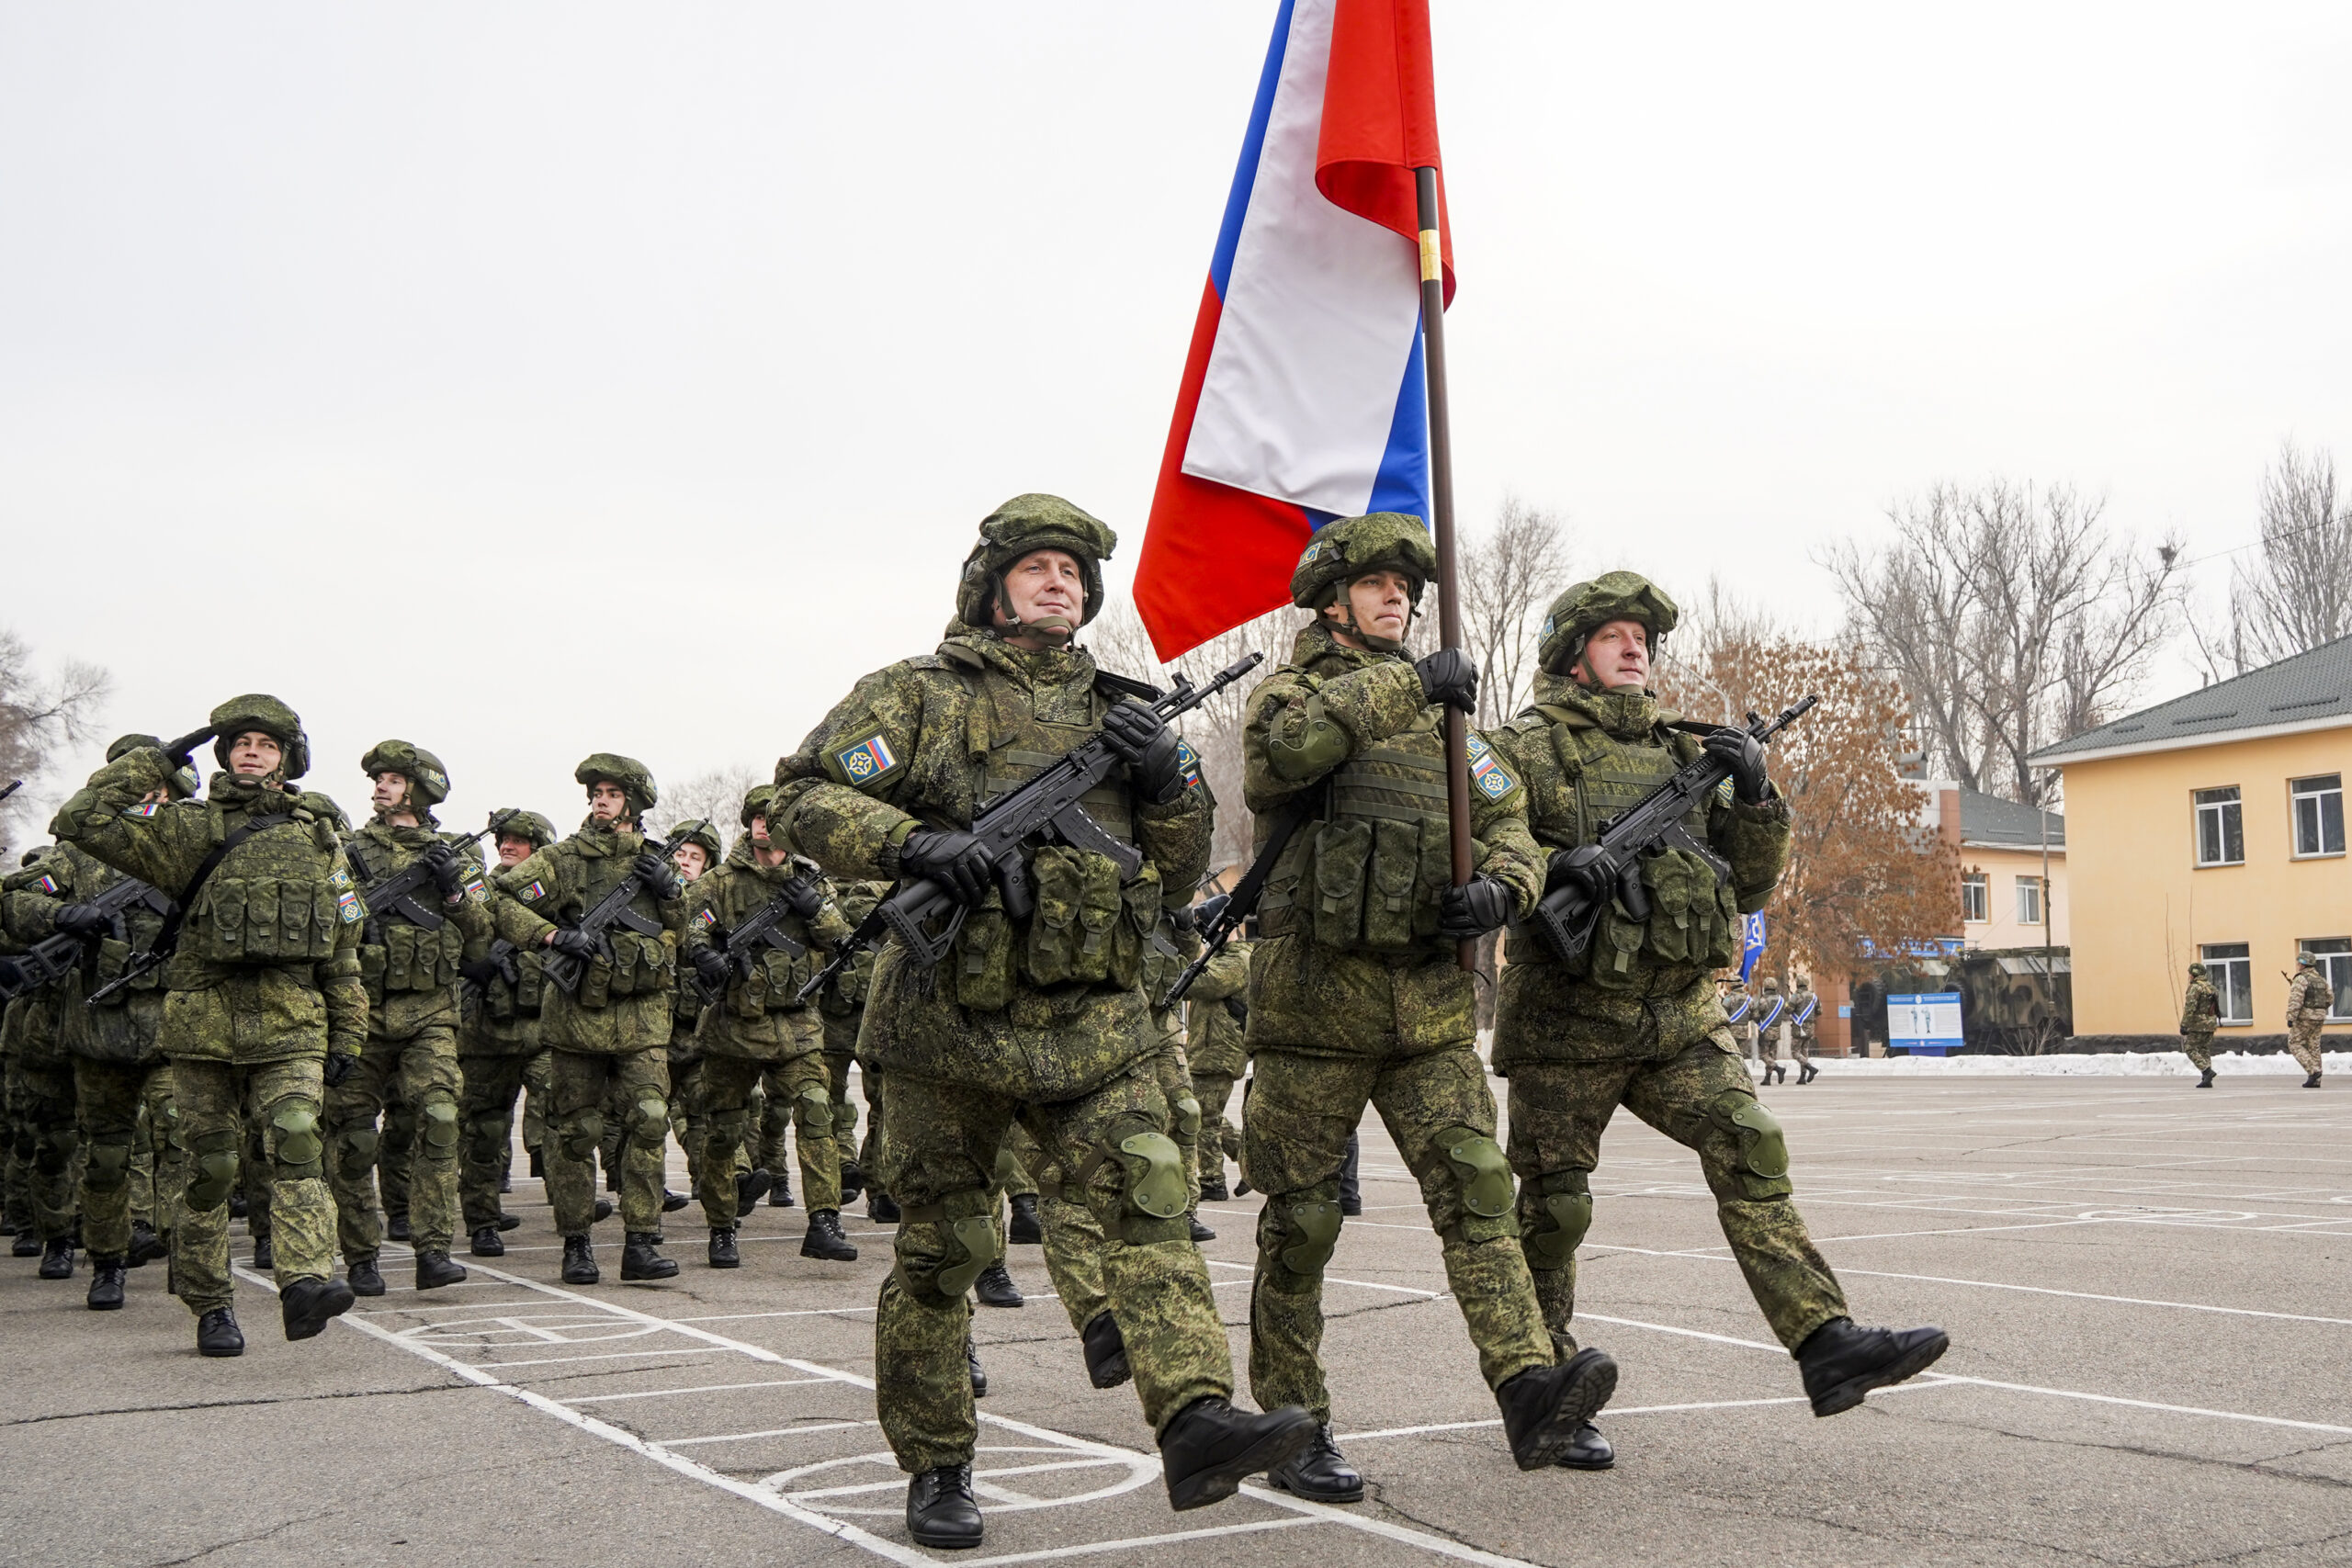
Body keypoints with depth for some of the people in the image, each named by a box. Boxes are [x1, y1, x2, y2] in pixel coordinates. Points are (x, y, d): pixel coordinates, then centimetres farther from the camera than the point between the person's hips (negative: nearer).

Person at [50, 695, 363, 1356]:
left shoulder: (318, 835, 12)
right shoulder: (190, 827, 5)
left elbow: (343, 946, 15)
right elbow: (79, 821, -3)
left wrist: (347, 1035, 12)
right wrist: (147, 764, 1)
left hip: (290, 1027, 0)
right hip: (203, 1022, 0)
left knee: (297, 1140, -19)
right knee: (210, 1165, 5)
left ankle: (306, 1284, -30)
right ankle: (211, 1307, 17)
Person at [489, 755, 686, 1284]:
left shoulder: (656, 864, 13)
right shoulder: (564, 859, 2)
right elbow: (502, 902, -7)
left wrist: (671, 893, -2)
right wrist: (555, 934, -18)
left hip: (643, 1017, 2)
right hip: (577, 1015, -2)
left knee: (650, 1122, -9)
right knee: (574, 1132, 3)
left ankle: (640, 1243, -4)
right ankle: (576, 1244, 14)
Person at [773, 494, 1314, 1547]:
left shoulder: (1116, 714, 17)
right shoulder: (918, 695, 4)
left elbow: (1177, 878, 18)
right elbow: (803, 794, -4)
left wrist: (1169, 784, -2)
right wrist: (912, 843, -19)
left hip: (1091, 1025, 3)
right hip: (949, 1024, -3)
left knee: (1149, 1202, -15)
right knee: (940, 1251, 6)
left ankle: (1196, 1421, -23)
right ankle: (937, 1468, 19)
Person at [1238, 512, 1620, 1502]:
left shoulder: (1442, 713, 18)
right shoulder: (1293, 693, 3)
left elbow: (1510, 822, 12)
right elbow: (1282, 753, -23)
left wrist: (1497, 888, -10)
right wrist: (1403, 686, -20)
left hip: (1431, 1007, 4)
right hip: (1315, 1000, -4)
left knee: (1476, 1187, -10)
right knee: (1301, 1220, 3)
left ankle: (1528, 1389, -17)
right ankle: (1293, 1423, 13)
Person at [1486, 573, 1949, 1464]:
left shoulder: (1686, 754, 16)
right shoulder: (1529, 747, 1)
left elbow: (1751, 888, 14)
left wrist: (1754, 798, -3)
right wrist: (1554, 866, -27)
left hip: (1680, 1018, 4)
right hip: (1567, 1023, -4)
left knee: (1749, 1149, -14)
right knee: (1553, 1207, 3)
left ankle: (1826, 1345, -18)